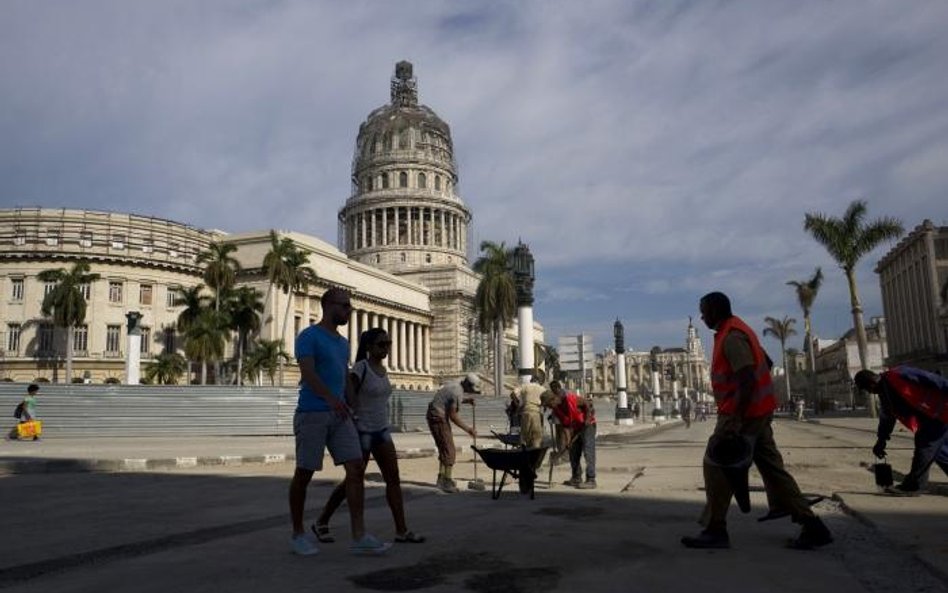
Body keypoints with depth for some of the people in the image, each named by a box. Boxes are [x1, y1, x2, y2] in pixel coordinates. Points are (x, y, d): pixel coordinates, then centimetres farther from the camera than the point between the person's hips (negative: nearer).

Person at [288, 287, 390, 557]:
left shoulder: (343, 343, 18)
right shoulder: (308, 336, -6)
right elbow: (308, 373, -19)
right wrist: (331, 399, -33)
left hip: (340, 416, 7)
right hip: (312, 414, -6)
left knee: (356, 468, -6)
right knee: (304, 474, 4)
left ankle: (359, 537, -6)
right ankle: (298, 534, 20)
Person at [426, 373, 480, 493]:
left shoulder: (455, 384, 7)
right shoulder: (458, 393, -21)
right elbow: (453, 416, -18)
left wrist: (466, 400, 7)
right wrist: (467, 429, -10)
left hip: (433, 415, 10)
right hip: (438, 418, -10)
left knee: (444, 449, 17)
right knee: (449, 451, -7)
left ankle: (441, 478, 21)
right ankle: (447, 482, -5)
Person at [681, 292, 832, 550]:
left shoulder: (731, 337, -18)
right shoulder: (736, 330, 14)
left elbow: (747, 380, -25)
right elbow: (764, 363, 22)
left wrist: (734, 421, -29)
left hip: (744, 412, -10)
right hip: (758, 410, 10)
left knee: (716, 465, -3)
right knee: (770, 465, 12)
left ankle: (715, 531, 2)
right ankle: (811, 525, 13)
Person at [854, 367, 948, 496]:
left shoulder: (896, 375, -20)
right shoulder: (885, 393, 9)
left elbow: (930, 378, -23)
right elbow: (887, 417, 18)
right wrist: (881, 440, 19)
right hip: (928, 416, 9)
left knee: (924, 447, -9)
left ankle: (912, 486, -5)